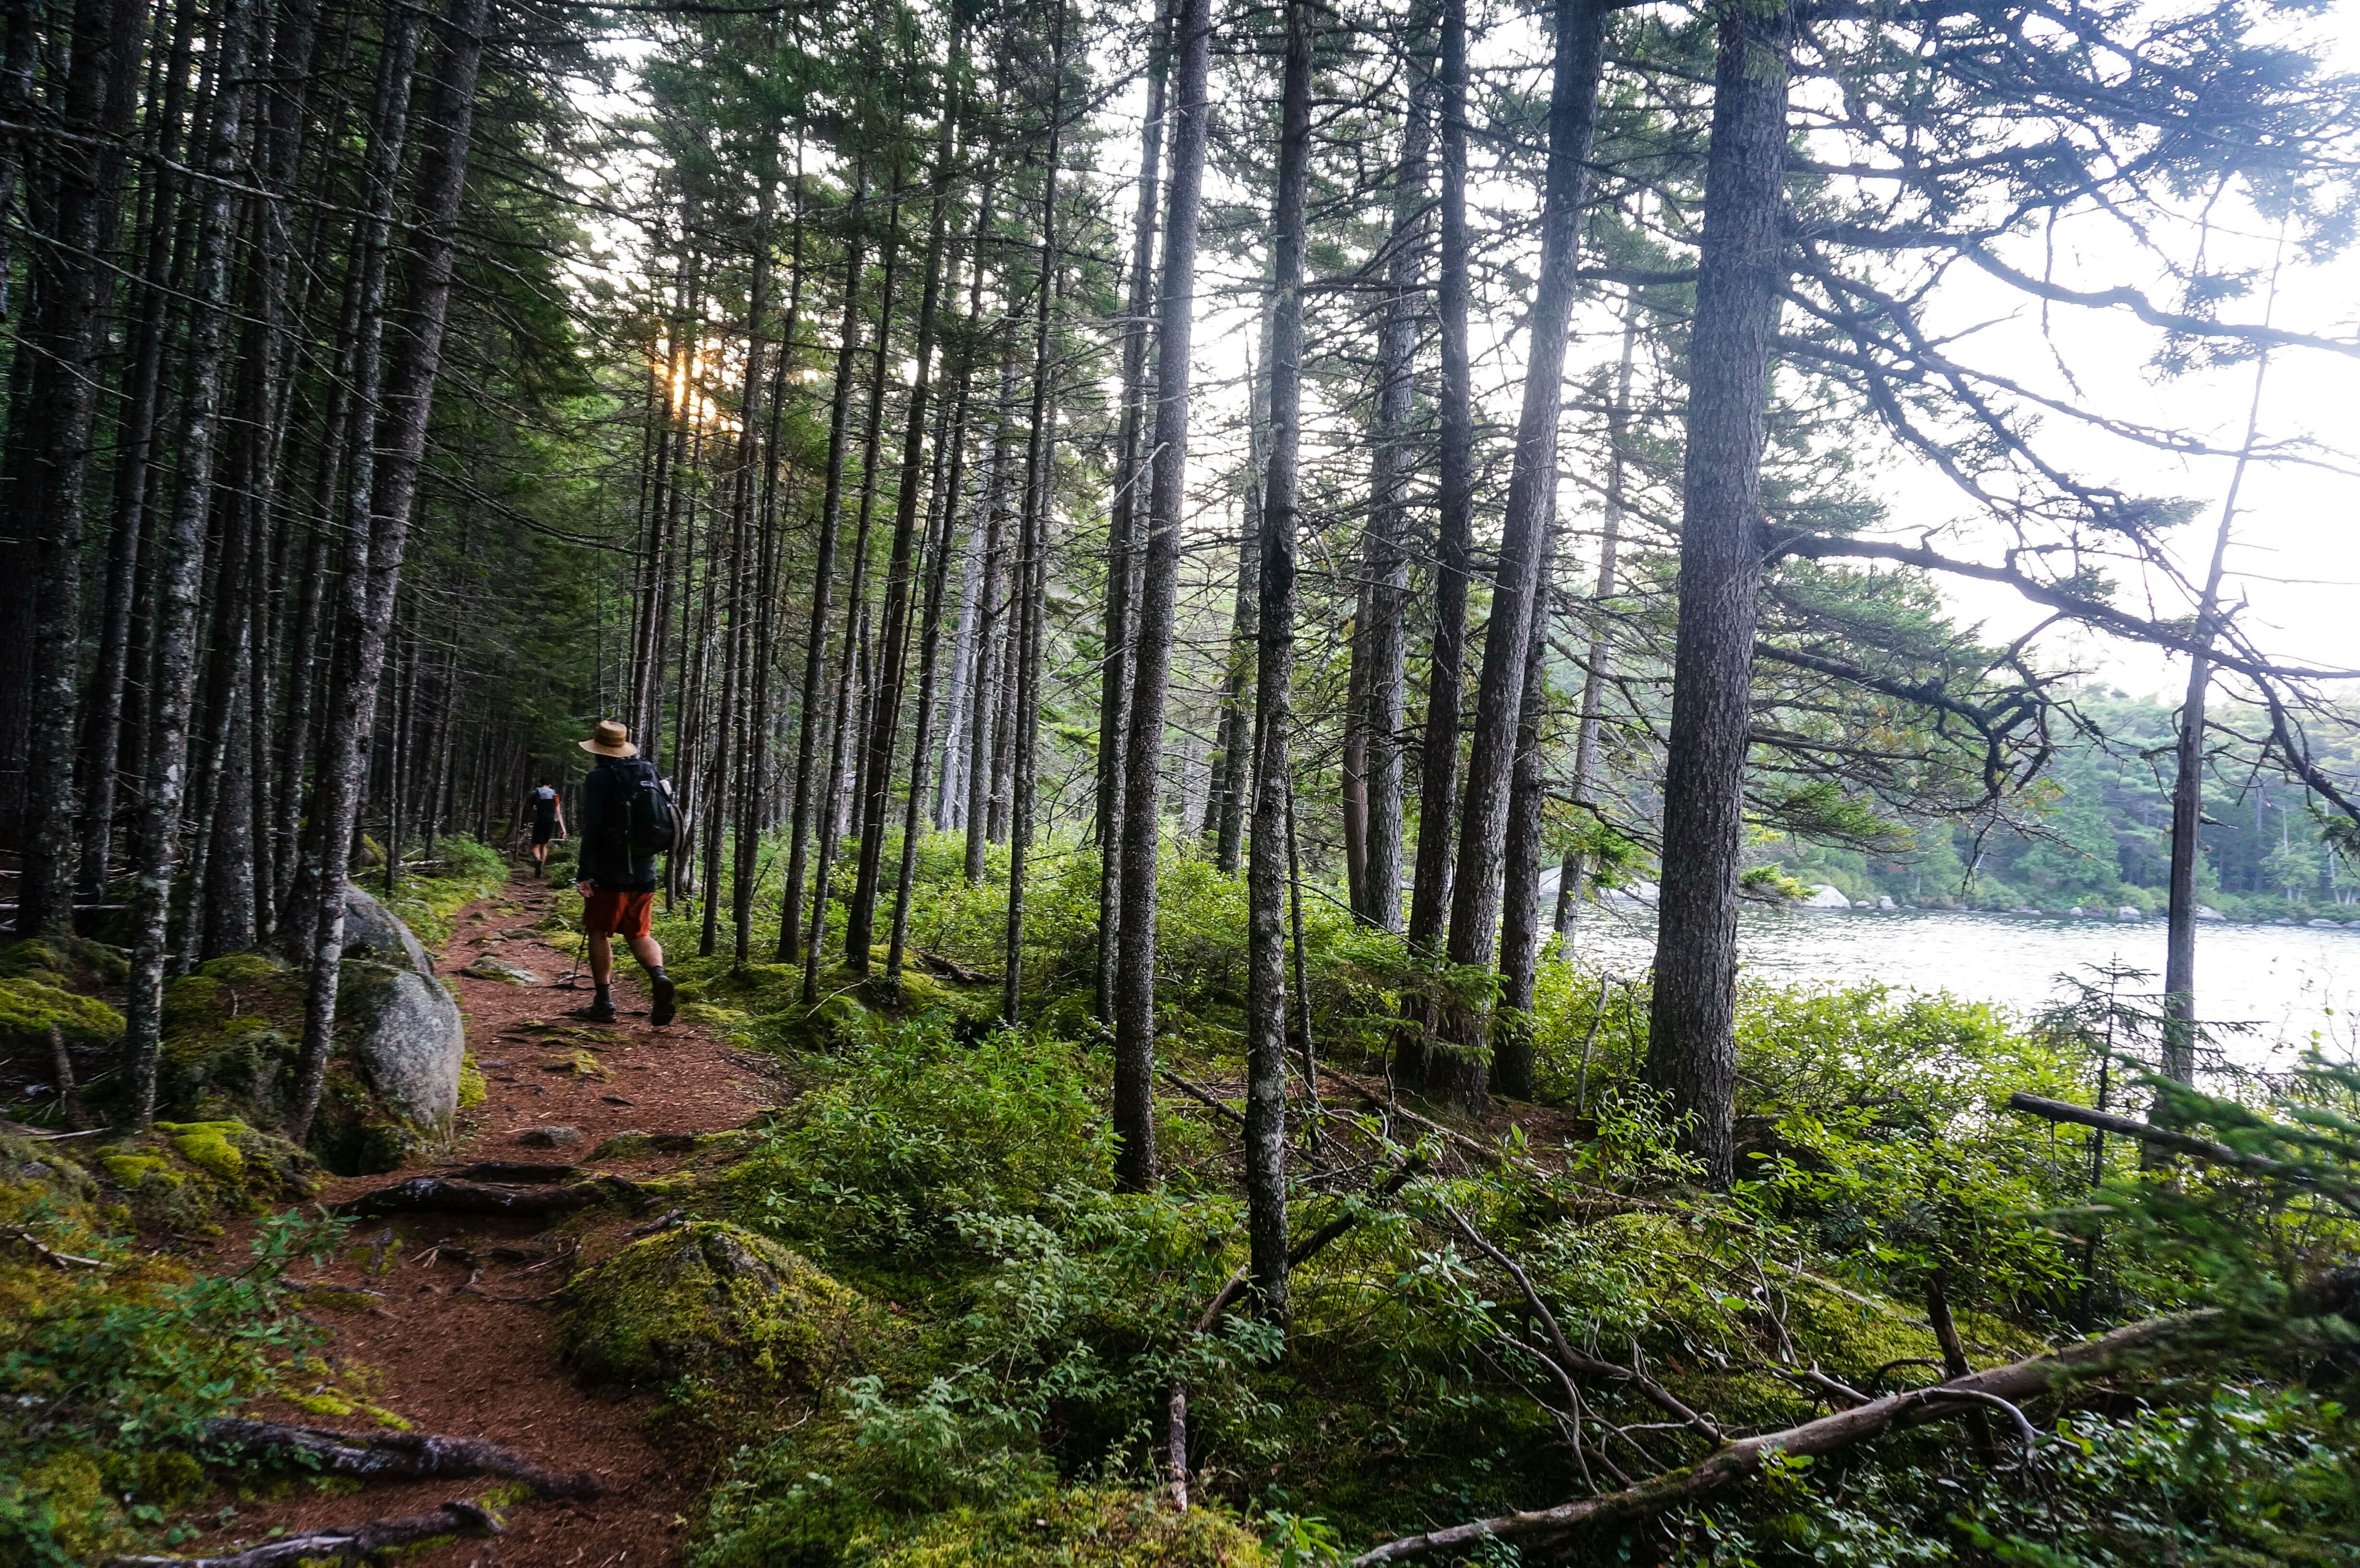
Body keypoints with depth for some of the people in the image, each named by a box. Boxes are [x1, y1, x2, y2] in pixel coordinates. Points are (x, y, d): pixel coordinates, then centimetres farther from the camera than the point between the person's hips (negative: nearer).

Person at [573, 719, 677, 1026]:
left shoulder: (599, 777, -9)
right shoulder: (648, 773, 9)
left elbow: (592, 829, -15)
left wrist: (585, 873, -14)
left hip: (609, 873, -5)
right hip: (644, 872, 5)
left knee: (598, 933, 9)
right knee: (639, 934, 13)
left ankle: (604, 1001, 9)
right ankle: (659, 976, -14)